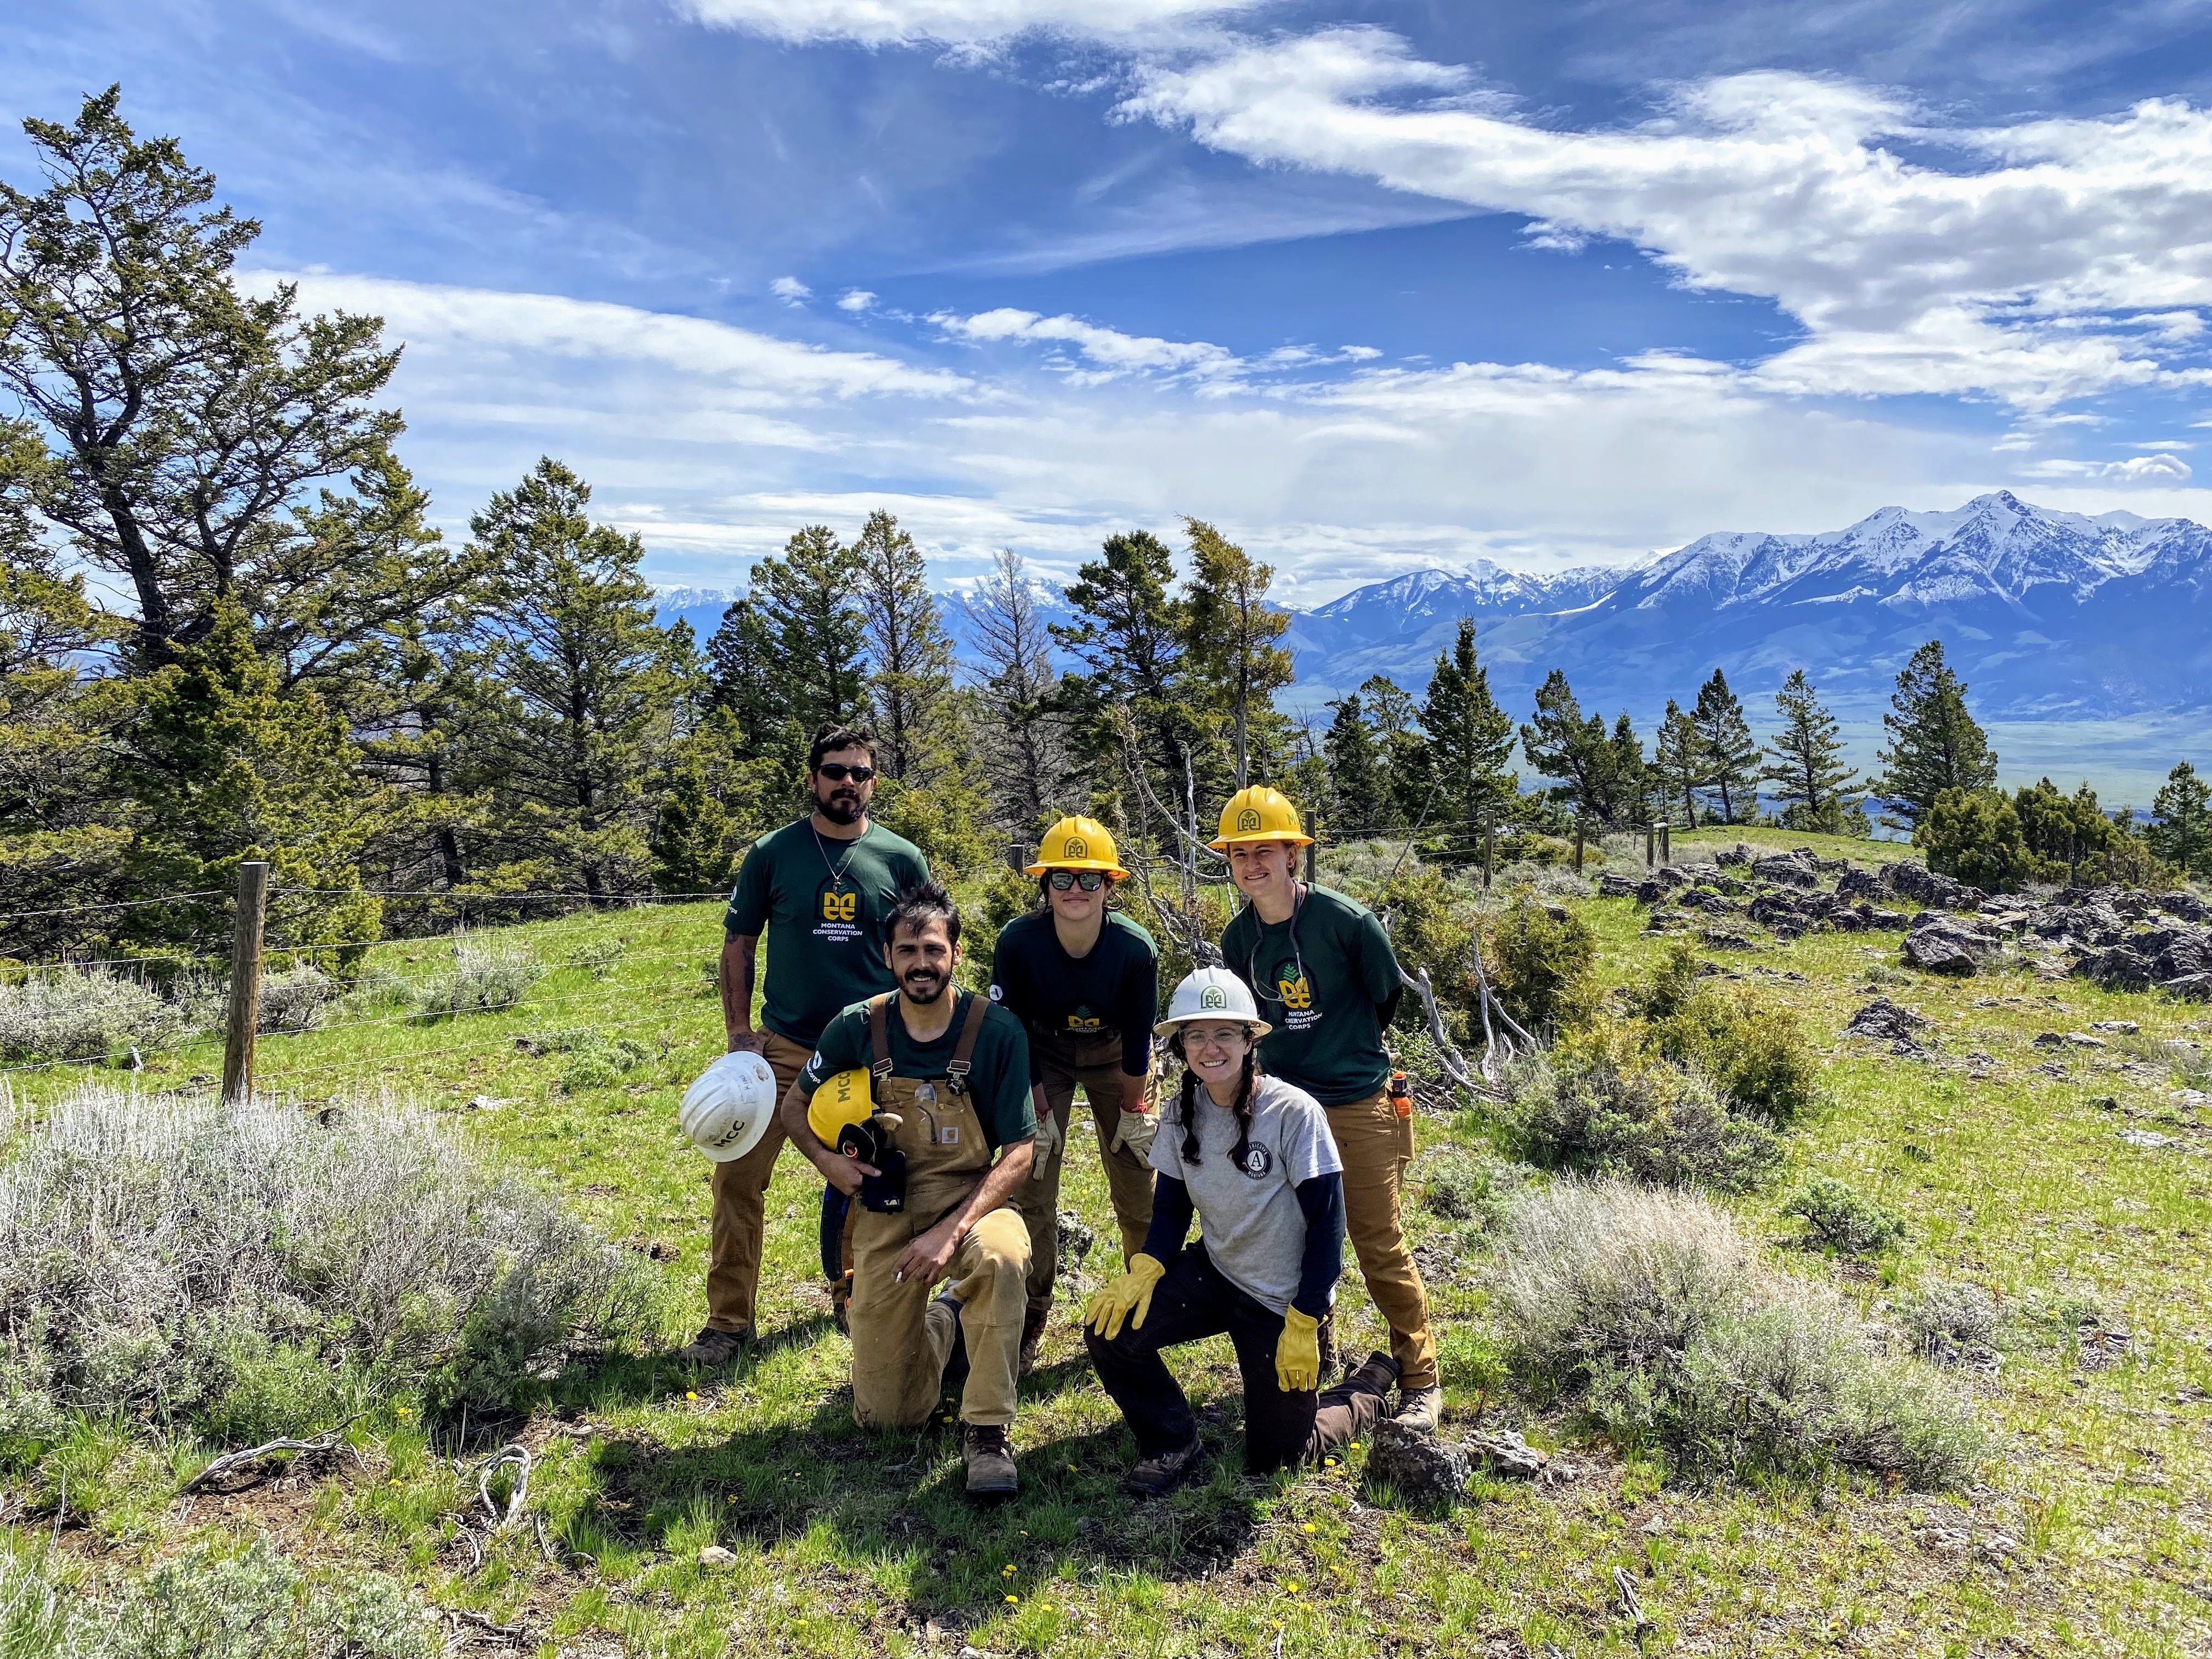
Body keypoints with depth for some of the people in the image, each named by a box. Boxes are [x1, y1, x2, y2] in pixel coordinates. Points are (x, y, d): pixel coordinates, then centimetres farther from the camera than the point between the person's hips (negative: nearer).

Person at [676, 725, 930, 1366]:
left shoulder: (903, 861, -1)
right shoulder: (773, 853, -2)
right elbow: (738, 945, 4)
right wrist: (738, 1032, -5)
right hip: (783, 1045, 0)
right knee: (738, 1176, -5)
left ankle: (853, 1296, 35)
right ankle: (729, 1319, 10)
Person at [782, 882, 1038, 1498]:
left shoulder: (996, 1030, -13)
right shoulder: (857, 1027, -7)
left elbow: (1018, 1153, -13)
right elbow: (795, 1104, 10)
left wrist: (953, 1230, -25)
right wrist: (827, 1159, -11)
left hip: (972, 1199, -2)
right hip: (885, 1208, 2)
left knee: (1000, 1257, -40)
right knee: (884, 1415, 4)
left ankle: (986, 1430, -19)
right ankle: (940, 1323, 37)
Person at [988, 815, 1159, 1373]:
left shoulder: (1136, 948, -29)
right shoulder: (1018, 942, -30)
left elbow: (1139, 1040, -15)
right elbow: (1015, 1036, -18)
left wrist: (1133, 1111, -7)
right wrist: (1040, 1114, -13)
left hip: (1113, 1054, 0)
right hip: (1044, 1055, 0)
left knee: (1139, 1184, 1)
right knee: (1033, 1185, -4)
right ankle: (1031, 1318, 11)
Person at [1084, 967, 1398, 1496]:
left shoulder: (1294, 1113, -22)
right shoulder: (1180, 1115, -6)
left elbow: (1327, 1225, -18)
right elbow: (1171, 1208, 2)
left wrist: (1303, 1325, -18)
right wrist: (1143, 1271, -17)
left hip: (1283, 1300, -4)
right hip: (1214, 1272, 4)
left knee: (1273, 1457, 5)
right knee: (1109, 1326, -19)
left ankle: (1372, 1383, 32)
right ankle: (1172, 1444, 7)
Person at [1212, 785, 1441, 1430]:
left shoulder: (1344, 919, -14)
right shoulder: (1238, 936, 0)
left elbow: (1389, 995, 1)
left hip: (1359, 1108, -5)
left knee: (1380, 1247, 0)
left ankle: (1421, 1380, 16)